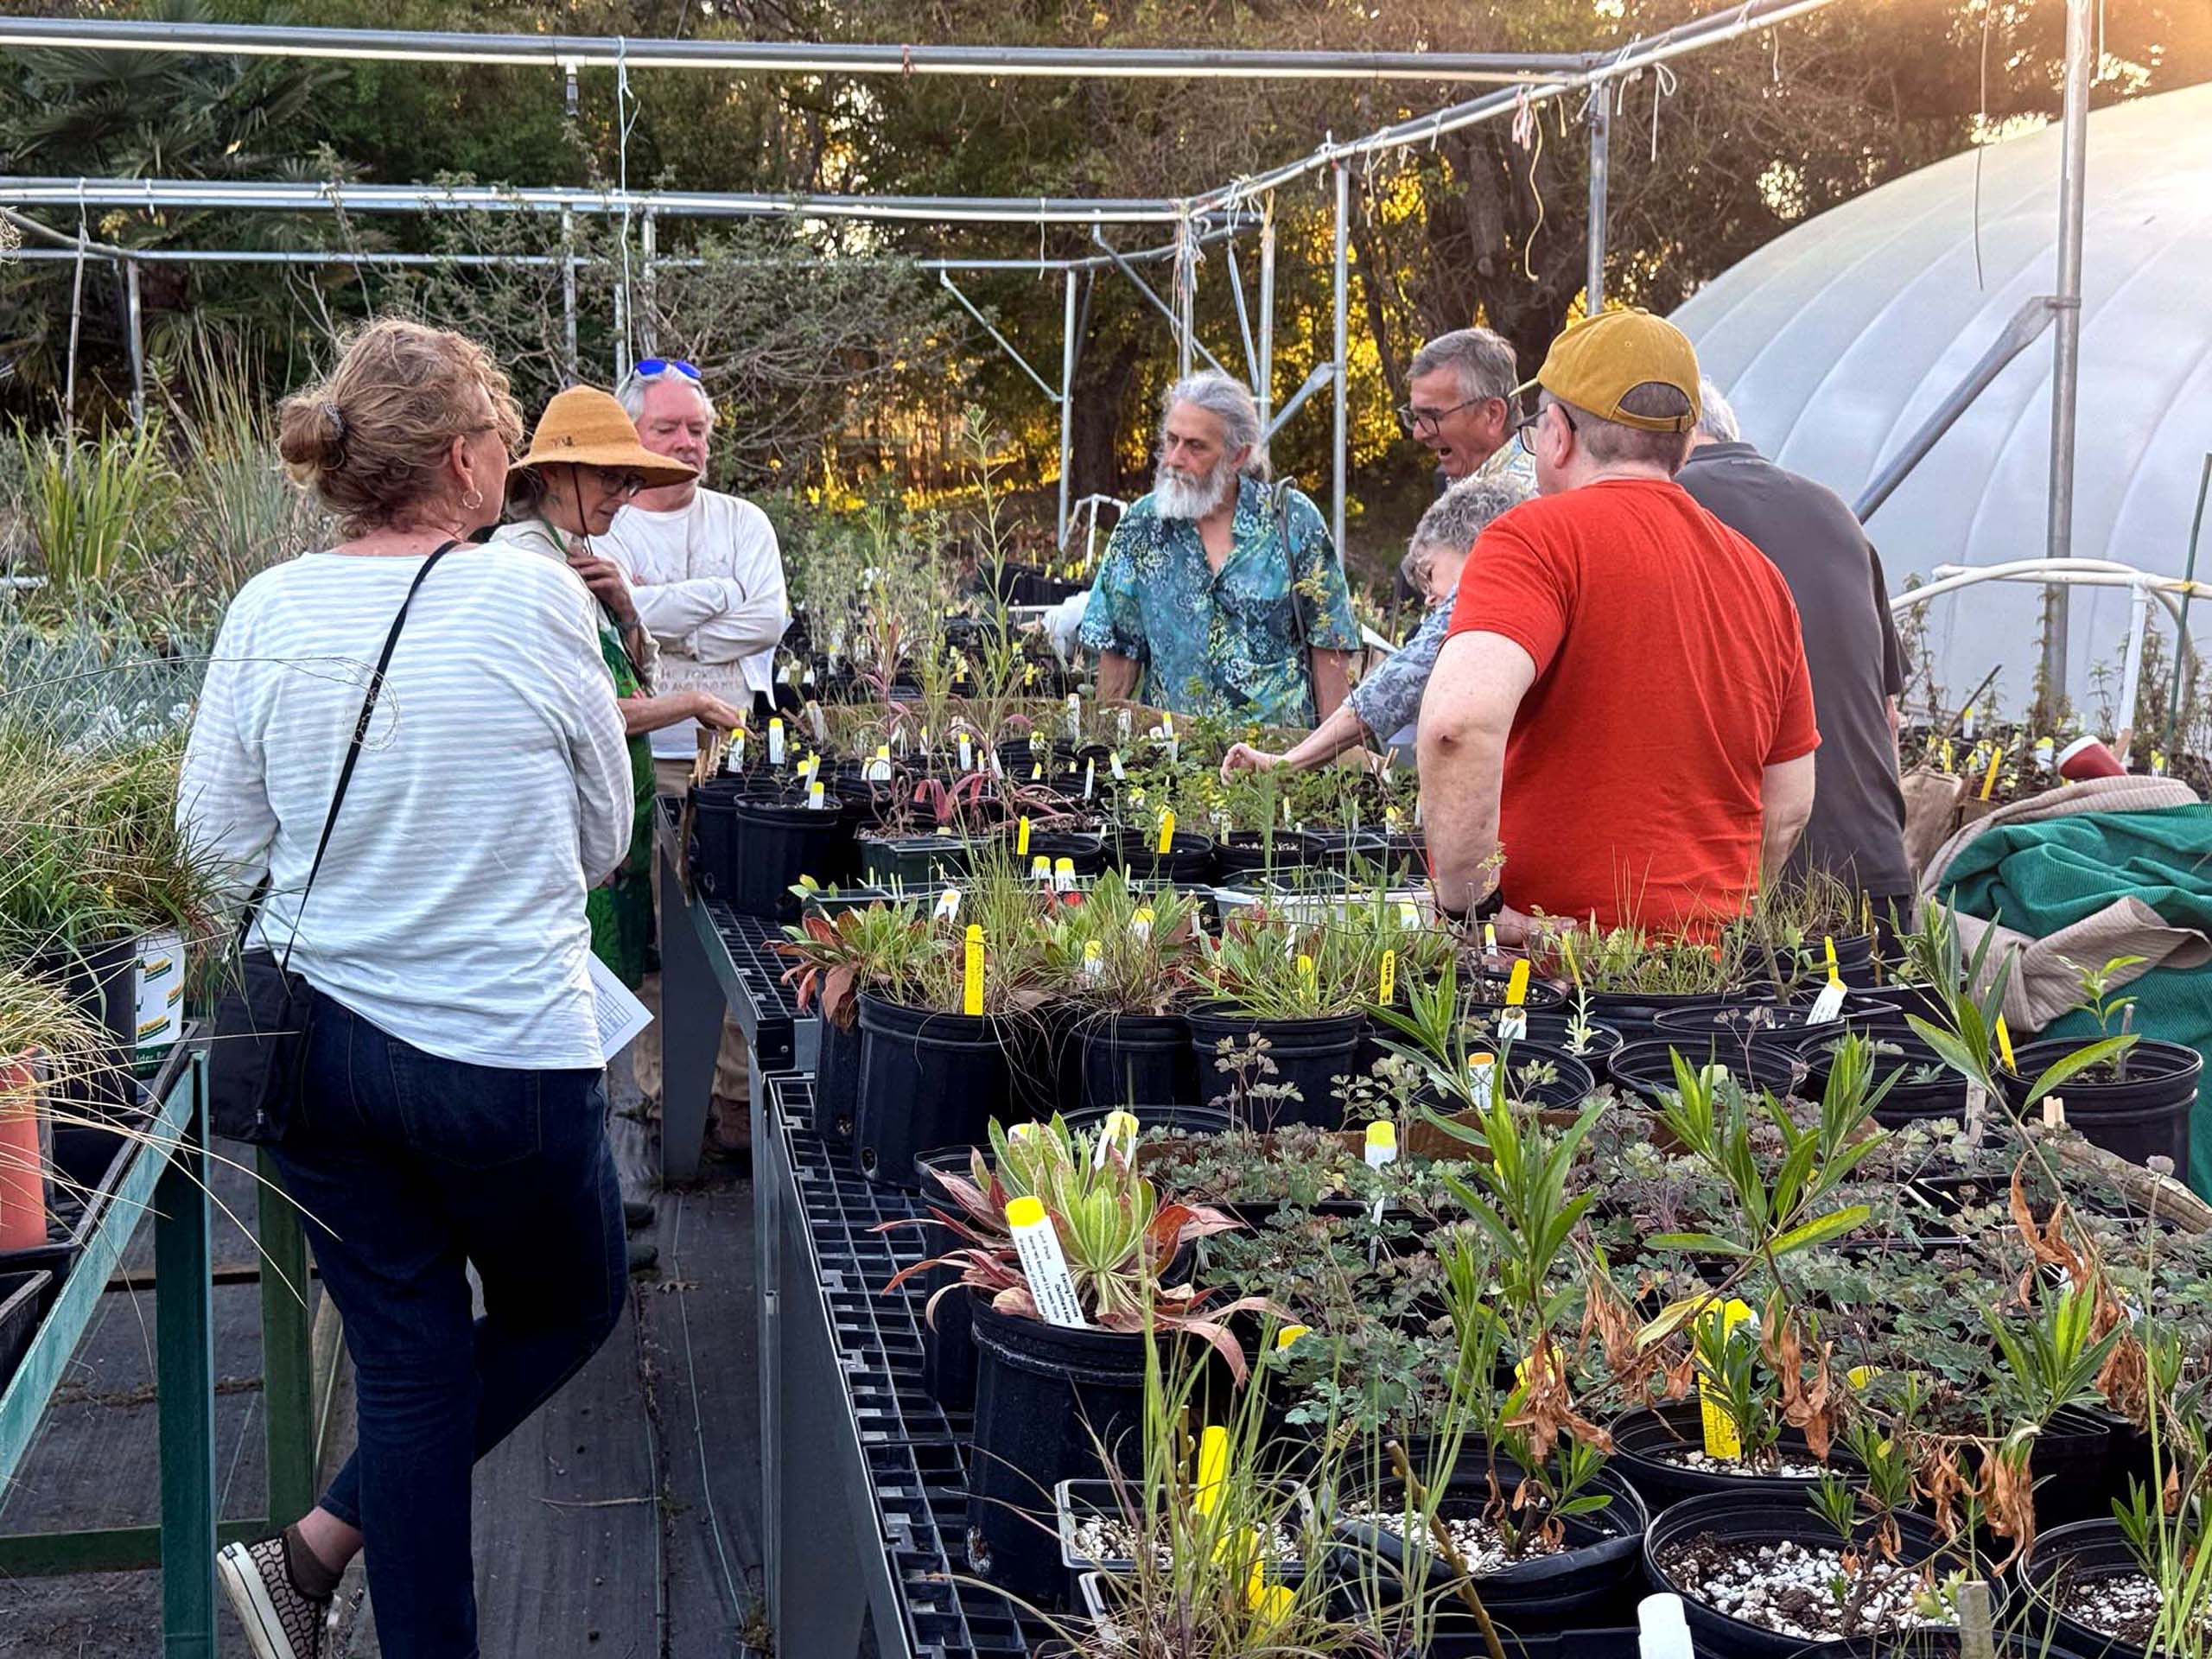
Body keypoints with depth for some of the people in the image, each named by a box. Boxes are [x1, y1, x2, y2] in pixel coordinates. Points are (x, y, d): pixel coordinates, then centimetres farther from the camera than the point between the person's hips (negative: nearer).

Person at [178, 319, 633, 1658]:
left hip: (316, 1037, 4)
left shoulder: (271, 611, -3)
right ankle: (324, 1544, 10)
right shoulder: (536, 598, -12)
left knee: (408, 1357, 15)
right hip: (503, 1047, -4)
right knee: (569, 1308, 20)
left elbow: (220, 833, 4)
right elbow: (602, 836, -2)